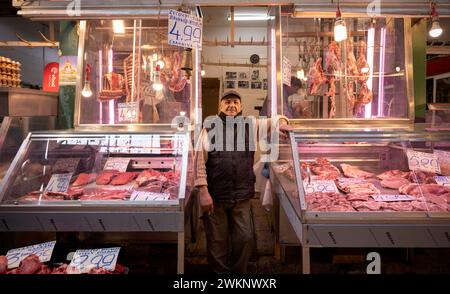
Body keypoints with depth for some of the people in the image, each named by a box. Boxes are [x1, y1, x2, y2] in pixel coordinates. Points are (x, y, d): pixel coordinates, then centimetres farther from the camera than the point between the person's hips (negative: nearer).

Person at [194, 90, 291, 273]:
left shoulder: (251, 125, 7)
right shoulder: (210, 127, 0)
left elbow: (275, 119, 20)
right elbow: (200, 160, -5)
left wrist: (281, 123, -5)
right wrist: (203, 191, -12)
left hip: (242, 197, 2)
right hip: (215, 196, -2)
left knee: (244, 239, 9)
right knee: (217, 241, 9)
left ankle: (238, 271, 31)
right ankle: (219, 272, 29)